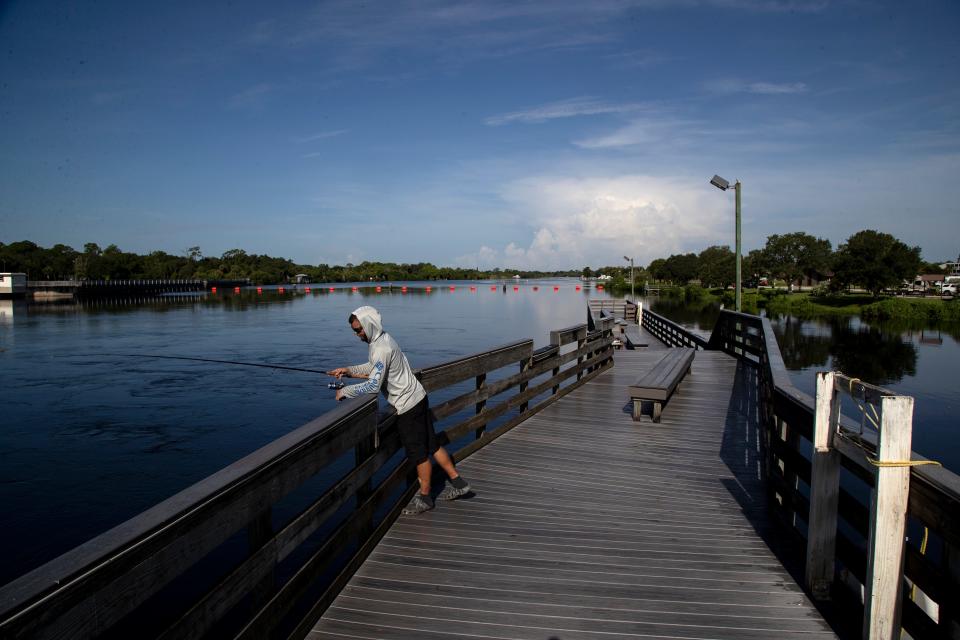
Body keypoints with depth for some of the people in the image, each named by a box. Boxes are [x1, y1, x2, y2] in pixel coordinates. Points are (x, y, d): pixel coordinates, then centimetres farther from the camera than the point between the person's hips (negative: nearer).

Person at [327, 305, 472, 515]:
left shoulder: (381, 348, -24)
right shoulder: (380, 339, 7)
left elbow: (373, 385, -27)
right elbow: (373, 367, 21)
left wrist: (345, 391, -16)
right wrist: (348, 370, 11)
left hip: (408, 404, -10)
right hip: (416, 398, 10)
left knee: (419, 452, 6)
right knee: (431, 445, 17)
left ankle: (425, 498, 21)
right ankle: (458, 482, 26)